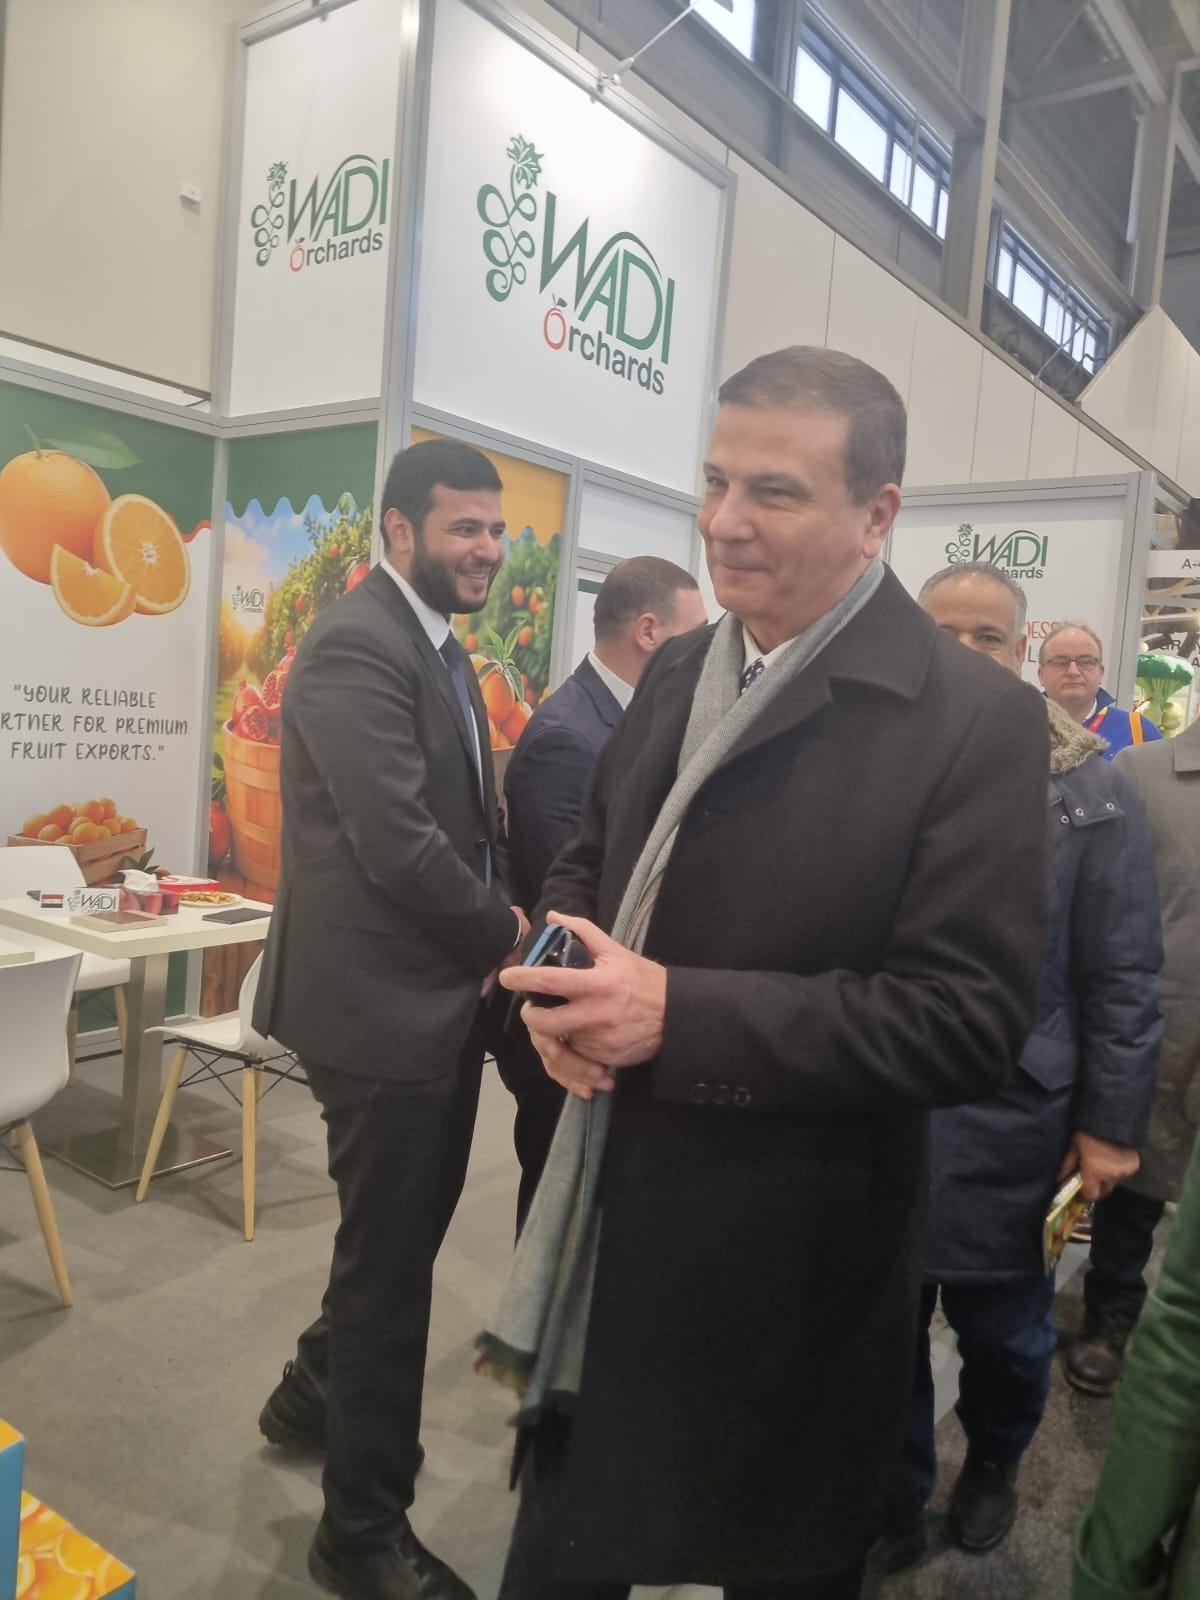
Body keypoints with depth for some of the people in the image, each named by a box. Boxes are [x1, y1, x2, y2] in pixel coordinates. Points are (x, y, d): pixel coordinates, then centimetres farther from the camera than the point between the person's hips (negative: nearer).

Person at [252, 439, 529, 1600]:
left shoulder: (439, 646, 13)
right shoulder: (356, 646, -18)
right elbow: (399, 842, -25)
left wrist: (497, 931, 0)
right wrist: (507, 935, -11)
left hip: (438, 992, 10)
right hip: (380, 1002, -9)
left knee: (405, 1235, 23)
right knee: (390, 1258, 5)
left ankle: (317, 1392, 49)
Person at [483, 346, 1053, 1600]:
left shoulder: (974, 719, -17)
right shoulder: (677, 673, 4)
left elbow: (969, 1019, -20)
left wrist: (679, 1016, -27)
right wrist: (559, 977, -9)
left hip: (786, 1259, -5)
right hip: (606, 1225, 6)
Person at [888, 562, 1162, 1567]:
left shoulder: (1089, 792, -5)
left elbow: (1122, 978, -2)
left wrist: (1111, 1124, -3)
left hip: (1007, 1118, -1)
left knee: (1002, 1326, 18)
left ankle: (993, 1467, 49)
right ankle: (894, 1503, 40)